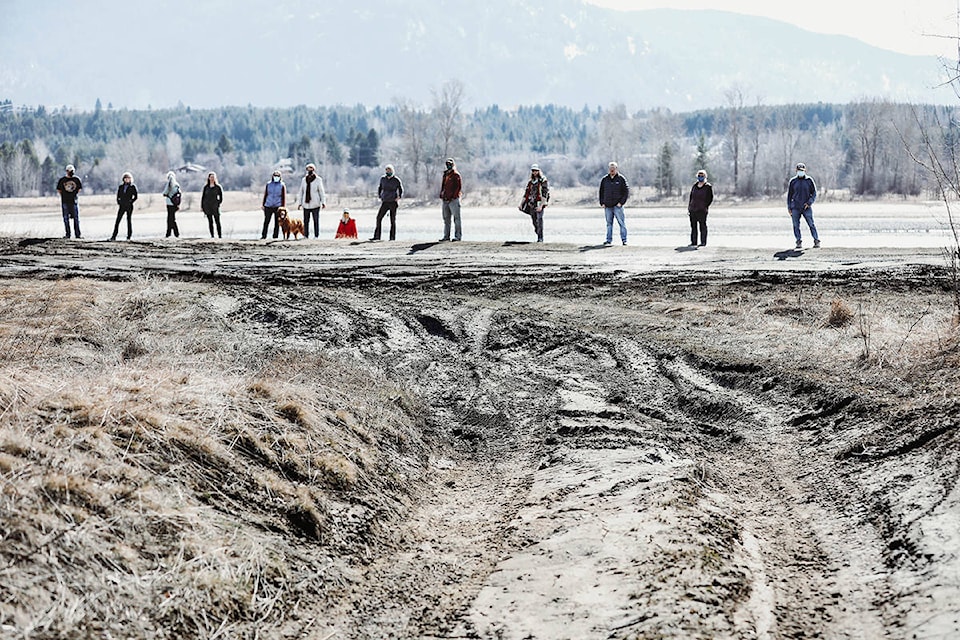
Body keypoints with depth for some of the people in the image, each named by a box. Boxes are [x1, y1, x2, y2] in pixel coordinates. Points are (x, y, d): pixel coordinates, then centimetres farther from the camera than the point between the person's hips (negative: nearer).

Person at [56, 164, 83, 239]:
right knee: (66, 218, 1)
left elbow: (79, 189, 16)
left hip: (74, 201, 1)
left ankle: (77, 234, 5)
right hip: (65, 202, -1)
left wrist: (75, 195, 8)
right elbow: (58, 190, 7)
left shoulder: (77, 179, 5)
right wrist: (64, 196, 1)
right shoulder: (62, 180, 0)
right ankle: (67, 234, 6)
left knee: (76, 218, 1)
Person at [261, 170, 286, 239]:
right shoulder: (268, 184, 8)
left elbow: (284, 197, 3)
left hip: (277, 206, -1)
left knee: (277, 222, 1)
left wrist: (283, 207, -1)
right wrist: (263, 205, 11)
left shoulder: (282, 185, 3)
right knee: (266, 221, 1)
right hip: (268, 206, 1)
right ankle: (263, 236, 6)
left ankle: (275, 236, 7)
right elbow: (265, 195, 13)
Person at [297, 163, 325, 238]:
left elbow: (321, 191, -1)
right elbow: (301, 192, 15)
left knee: (316, 220, -2)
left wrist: (323, 202, -8)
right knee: (306, 221, 4)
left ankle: (316, 236, 1)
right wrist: (299, 203, 11)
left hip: (315, 204, -3)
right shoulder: (304, 180, 10)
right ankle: (306, 236, 9)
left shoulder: (318, 180, 0)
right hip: (306, 204, 3)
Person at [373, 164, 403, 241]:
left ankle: (392, 237, 5)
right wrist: (379, 197, 10)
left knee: (393, 220, 0)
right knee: (379, 218, -5)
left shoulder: (396, 180, -3)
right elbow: (379, 188, 21)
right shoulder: (383, 179, 7)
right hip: (385, 202, 3)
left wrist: (399, 197, -9)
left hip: (393, 203, -3)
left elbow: (401, 190, 6)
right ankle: (377, 236, -2)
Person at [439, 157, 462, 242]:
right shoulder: (445, 175, 19)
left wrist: (453, 197, -15)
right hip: (445, 200, 8)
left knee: (456, 218, -6)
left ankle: (457, 236, -5)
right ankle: (446, 236, 14)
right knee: (446, 219, 10)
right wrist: (441, 195, 8)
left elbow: (459, 187, -11)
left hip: (453, 200, -8)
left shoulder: (456, 175, -4)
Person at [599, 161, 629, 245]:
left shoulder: (621, 179, 1)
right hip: (607, 206, 3)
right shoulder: (604, 179, 11)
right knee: (609, 223, 7)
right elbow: (601, 192, 16)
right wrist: (602, 203, 5)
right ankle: (609, 239, 12)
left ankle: (624, 239, -2)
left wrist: (621, 202, -9)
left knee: (621, 223, -5)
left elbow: (626, 191, 0)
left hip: (617, 206, -3)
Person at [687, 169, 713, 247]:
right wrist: (689, 206, 13)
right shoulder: (694, 185, 15)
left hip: (702, 210, -5)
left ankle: (703, 242, -2)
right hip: (693, 209, 5)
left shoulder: (708, 187, 0)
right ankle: (693, 242, 12)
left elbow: (710, 198, -1)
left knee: (702, 226, -4)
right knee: (693, 226, 7)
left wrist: (706, 206, -10)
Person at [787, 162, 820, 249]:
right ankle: (799, 242, 6)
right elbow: (789, 195, 11)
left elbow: (814, 193, 5)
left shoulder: (809, 180, 3)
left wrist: (809, 203, -11)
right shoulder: (793, 181, 7)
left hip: (806, 207, -2)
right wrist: (789, 208, 6)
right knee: (796, 225, 0)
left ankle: (816, 241, -2)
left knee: (811, 224, -5)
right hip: (795, 208, 2)